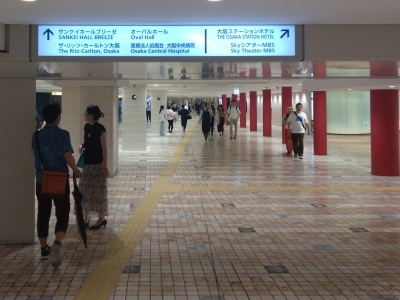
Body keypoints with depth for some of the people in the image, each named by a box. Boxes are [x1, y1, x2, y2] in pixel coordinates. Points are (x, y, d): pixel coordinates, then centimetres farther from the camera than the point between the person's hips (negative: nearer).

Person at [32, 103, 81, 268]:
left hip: (42, 180, 4)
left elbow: (35, 156, 13)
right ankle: (57, 244, -20)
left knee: (43, 214, 14)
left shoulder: (37, 135, 2)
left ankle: (44, 248, 22)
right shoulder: (63, 134, -11)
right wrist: (76, 170, 1)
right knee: (62, 214, 3)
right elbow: (68, 157, -15)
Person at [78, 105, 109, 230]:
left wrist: (105, 167, -16)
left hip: (98, 165, -8)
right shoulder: (87, 127, 7)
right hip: (87, 163, 8)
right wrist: (82, 146, -1)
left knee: (98, 191, 0)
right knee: (84, 190, 8)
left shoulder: (100, 129, -15)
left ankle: (101, 218, 11)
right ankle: (86, 217, 18)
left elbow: (104, 149, -14)